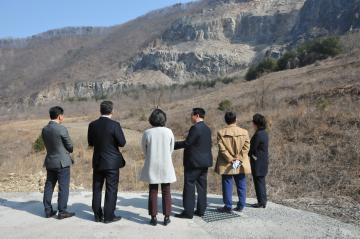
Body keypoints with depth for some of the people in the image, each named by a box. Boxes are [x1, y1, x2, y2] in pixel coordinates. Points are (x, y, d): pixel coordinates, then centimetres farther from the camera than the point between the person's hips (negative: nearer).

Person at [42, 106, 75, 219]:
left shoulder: (44, 130, 4)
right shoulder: (62, 129, -17)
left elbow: (47, 145, 11)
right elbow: (70, 146, -10)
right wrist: (68, 151, 13)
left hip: (50, 161, 7)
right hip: (62, 162, -7)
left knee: (49, 186, 13)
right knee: (63, 187, 1)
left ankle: (48, 210, 20)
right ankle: (62, 212, 6)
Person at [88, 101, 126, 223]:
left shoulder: (92, 125, -2)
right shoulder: (114, 125, -16)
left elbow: (90, 143, 8)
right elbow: (122, 143, -13)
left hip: (97, 162, 5)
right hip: (112, 162, -4)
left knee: (97, 189, 14)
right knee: (111, 189, 5)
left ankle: (97, 215, 23)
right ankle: (109, 216, 10)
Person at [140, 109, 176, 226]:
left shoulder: (147, 133, -9)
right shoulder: (169, 132, -7)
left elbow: (144, 149, 5)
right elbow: (171, 149, 5)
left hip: (152, 166, 0)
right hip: (166, 166, 0)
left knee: (153, 192, 9)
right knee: (166, 192, 10)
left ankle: (153, 217, 12)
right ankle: (166, 217, 13)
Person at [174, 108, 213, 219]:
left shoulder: (195, 128, -16)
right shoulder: (207, 129, 11)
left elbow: (187, 143, -18)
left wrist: (173, 145, -7)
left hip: (194, 162, -9)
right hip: (205, 161, 9)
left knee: (189, 186, -2)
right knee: (202, 186, 12)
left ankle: (188, 211, 2)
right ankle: (201, 210, 17)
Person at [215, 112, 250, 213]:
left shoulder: (221, 133, -6)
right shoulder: (244, 132, -1)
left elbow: (222, 149, -11)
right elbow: (246, 147, -5)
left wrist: (230, 159, -8)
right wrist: (238, 159, -6)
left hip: (226, 165, -2)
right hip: (241, 165, 2)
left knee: (227, 185, 5)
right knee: (241, 185, 12)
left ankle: (228, 206, 10)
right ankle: (241, 206, 18)